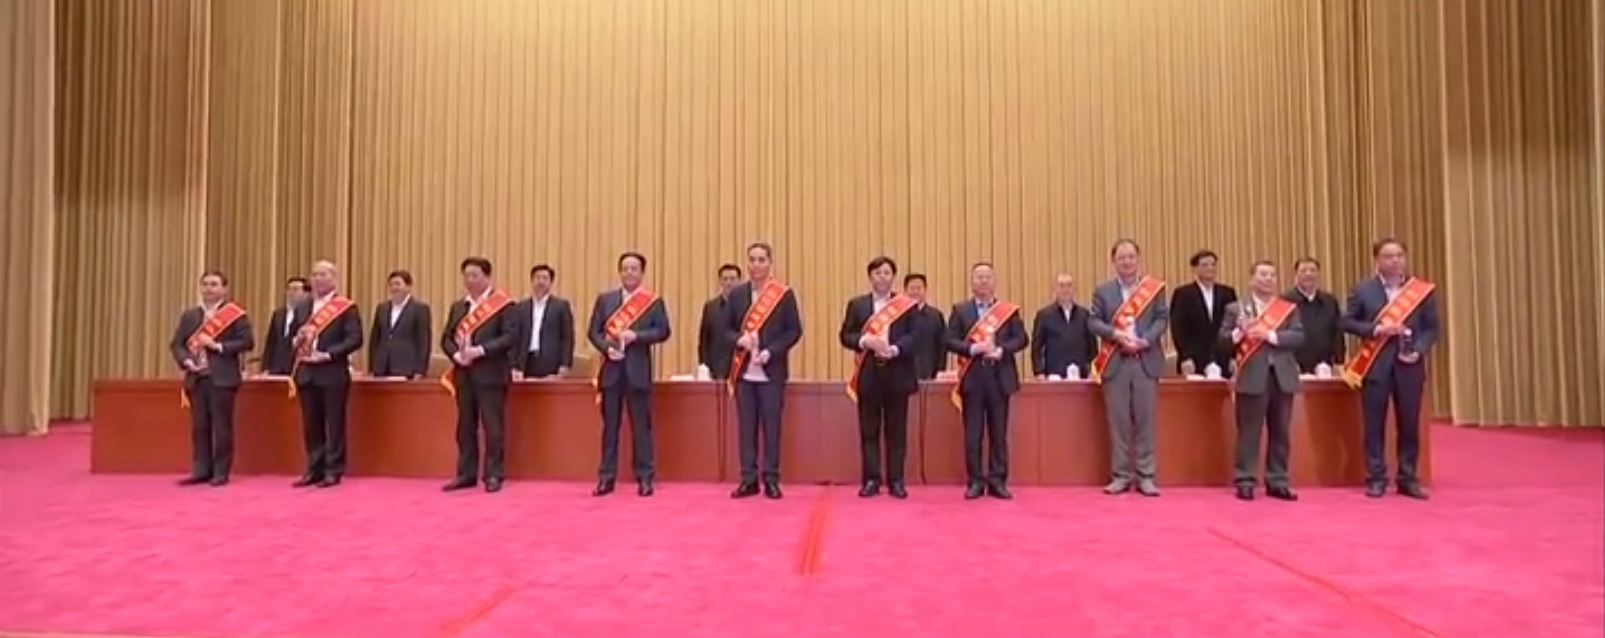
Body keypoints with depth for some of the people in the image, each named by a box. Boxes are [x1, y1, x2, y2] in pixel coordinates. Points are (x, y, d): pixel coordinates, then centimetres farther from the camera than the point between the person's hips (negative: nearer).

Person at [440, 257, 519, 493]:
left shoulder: (503, 304, -4)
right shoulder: (458, 307, 16)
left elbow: (510, 336, -13)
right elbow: (446, 338, 13)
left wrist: (480, 350, -19)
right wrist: (457, 355, -7)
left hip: (490, 374, -6)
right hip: (463, 374, 6)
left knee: (493, 427, -3)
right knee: (465, 427, 9)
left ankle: (494, 476, 4)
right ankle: (466, 474, 17)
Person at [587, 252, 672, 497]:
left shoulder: (654, 301, 3)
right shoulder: (604, 299, 10)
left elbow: (663, 331, -4)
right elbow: (593, 332, 7)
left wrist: (636, 335, -16)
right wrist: (607, 347, -11)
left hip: (638, 370, -2)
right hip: (611, 369, 2)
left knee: (641, 425, 2)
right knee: (610, 425, 7)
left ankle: (645, 478, 8)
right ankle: (606, 477, 12)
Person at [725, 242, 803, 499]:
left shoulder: (784, 294, -1)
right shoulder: (736, 294, 8)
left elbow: (794, 330, -3)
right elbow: (727, 329, 10)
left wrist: (770, 352, -15)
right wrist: (739, 339, -12)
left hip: (771, 371, -2)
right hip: (743, 370, 2)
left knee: (771, 426, 2)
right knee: (746, 426, 5)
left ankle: (771, 479, 11)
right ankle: (748, 479, 12)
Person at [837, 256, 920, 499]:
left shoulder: (908, 305, 5)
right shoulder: (856, 304, 8)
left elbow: (914, 336, -3)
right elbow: (845, 335, 2)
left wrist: (894, 349, -20)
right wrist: (865, 341, -16)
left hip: (897, 374, -1)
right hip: (868, 374, 1)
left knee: (896, 431, 4)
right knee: (868, 430, 4)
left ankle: (896, 480, 11)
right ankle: (871, 480, 10)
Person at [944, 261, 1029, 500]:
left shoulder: (1009, 310, 7)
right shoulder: (960, 310, 5)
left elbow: (1022, 338, 1)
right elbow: (950, 341, -2)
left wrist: (1001, 350, -14)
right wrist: (973, 349, -17)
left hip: (999, 377, 1)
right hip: (972, 378, -1)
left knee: (999, 433, 5)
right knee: (973, 434, 2)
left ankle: (997, 481, 12)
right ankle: (976, 481, 9)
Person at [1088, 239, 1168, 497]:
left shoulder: (1155, 287, 7)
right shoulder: (1103, 290, 8)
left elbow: (1162, 318, 1)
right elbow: (1093, 321, 1)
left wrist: (1145, 340, -14)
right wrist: (1116, 334, -15)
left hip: (1146, 361, 0)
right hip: (1115, 362, 0)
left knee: (1145, 419, 2)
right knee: (1118, 420, 2)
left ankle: (1145, 476, 8)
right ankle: (1121, 476, 9)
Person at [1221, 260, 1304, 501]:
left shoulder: (1290, 307, 10)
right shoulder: (1235, 308, 5)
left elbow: (1299, 337, -1)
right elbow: (1223, 337, -1)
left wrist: (1270, 335, -14)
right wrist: (1238, 334, -20)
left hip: (1282, 376, 3)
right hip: (1251, 377, -3)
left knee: (1280, 432, 7)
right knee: (1248, 431, 0)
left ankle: (1277, 482, 15)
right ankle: (1245, 482, 5)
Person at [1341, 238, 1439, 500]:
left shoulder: (1423, 290, 4)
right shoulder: (1362, 289, 1)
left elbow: (1431, 327, 4)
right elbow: (1347, 322, 0)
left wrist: (1419, 351, -11)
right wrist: (1376, 329, -15)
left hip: (1408, 366, 1)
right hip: (1375, 365, -1)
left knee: (1409, 425, 6)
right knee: (1374, 425, 2)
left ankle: (1408, 479, 16)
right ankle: (1376, 479, 10)